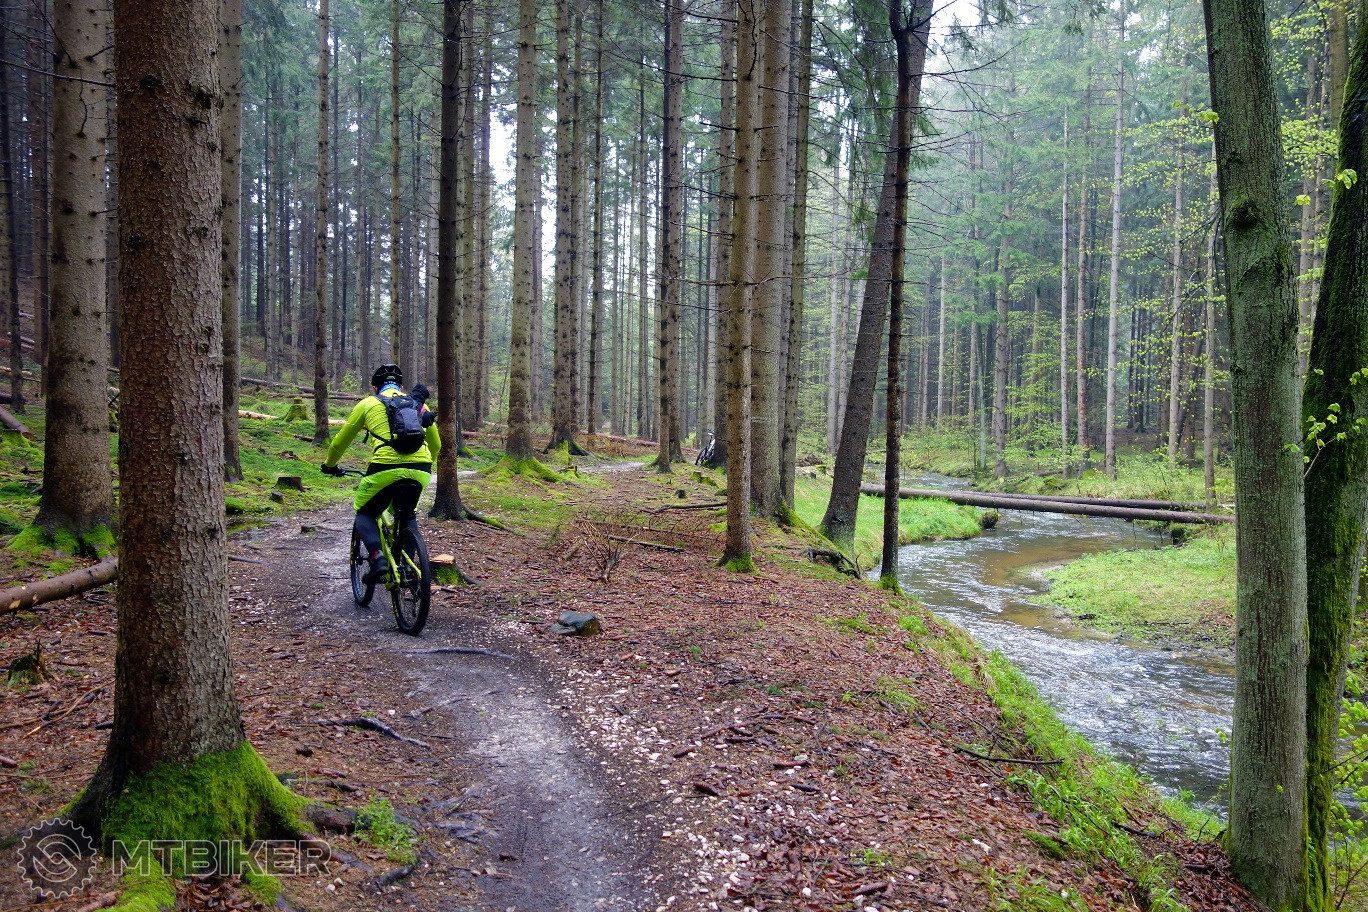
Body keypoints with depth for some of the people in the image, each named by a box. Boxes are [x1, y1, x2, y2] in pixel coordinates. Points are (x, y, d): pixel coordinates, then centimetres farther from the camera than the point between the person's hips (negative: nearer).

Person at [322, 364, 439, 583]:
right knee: (407, 515, 29)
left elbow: (341, 441, 25)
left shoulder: (368, 404, 17)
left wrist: (329, 464, 43)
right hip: (420, 471, 3)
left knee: (365, 514, 20)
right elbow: (436, 444, 30)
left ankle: (377, 557, -5)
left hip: (386, 469, -3)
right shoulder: (419, 403, 24)